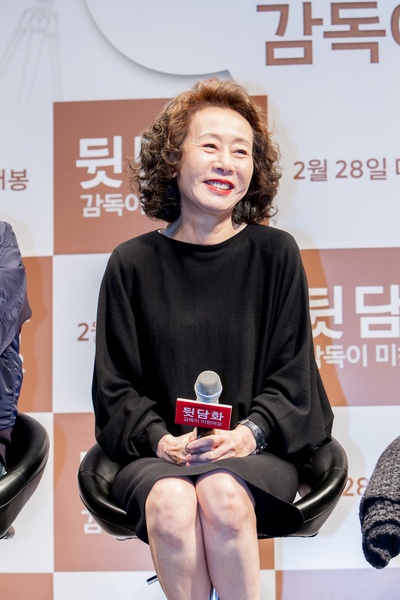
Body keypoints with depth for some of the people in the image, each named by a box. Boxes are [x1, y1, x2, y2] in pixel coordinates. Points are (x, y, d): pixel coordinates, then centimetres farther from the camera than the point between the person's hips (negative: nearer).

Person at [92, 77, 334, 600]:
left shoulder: (275, 253, 4)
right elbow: (115, 385, 6)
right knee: (171, 505, -32)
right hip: (158, 448, 1)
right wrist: (160, 440, -12)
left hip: (257, 445, 0)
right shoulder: (133, 263, 5)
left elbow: (291, 377, 4)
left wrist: (249, 434, -14)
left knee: (221, 495, -33)